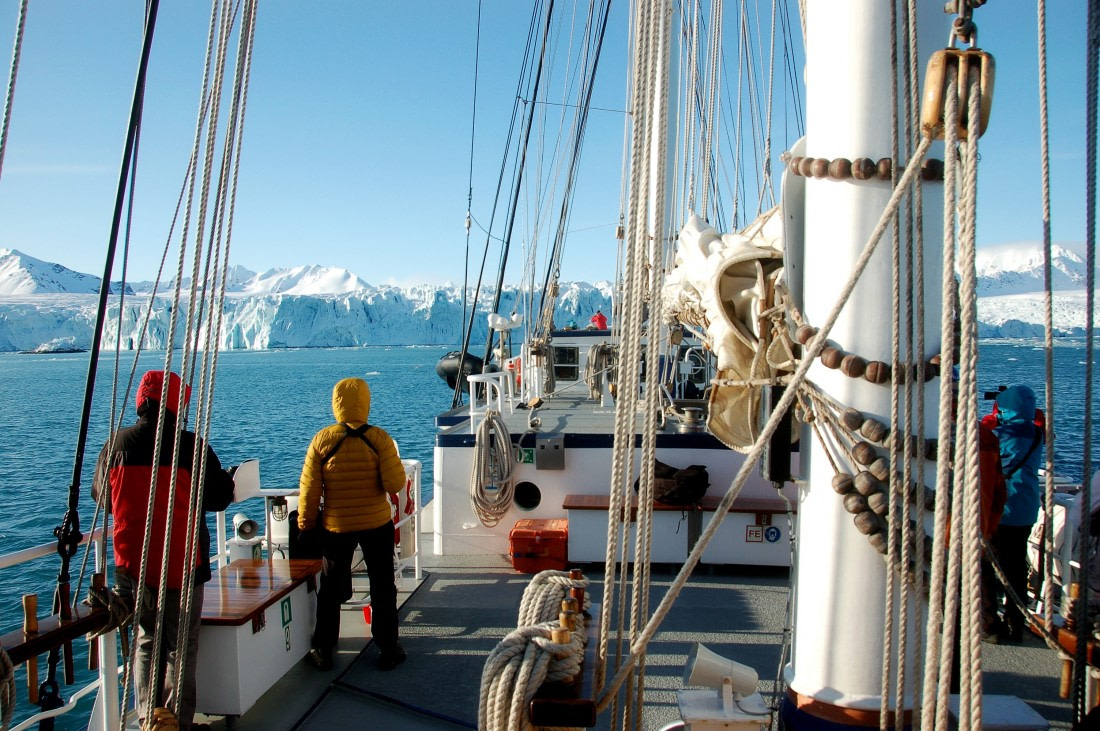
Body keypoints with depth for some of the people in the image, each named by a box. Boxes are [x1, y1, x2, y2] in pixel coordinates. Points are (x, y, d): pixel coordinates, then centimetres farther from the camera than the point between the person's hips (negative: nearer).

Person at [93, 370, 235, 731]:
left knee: (146, 641, 18)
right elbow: (220, 497, -7)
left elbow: (101, 495, 13)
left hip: (133, 566, 4)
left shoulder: (116, 445, -3)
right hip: (182, 565, -3)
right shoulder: (190, 446, -14)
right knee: (181, 646, 8)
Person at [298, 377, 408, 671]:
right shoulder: (379, 438, -13)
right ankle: (388, 650, 20)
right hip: (377, 524, -1)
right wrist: (395, 462, 4)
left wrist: (305, 522, 9)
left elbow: (309, 488, -4)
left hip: (336, 527, 1)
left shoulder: (322, 440, -8)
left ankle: (323, 651, 25)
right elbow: (395, 483, -16)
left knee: (330, 590, 17)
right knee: (382, 587, 13)